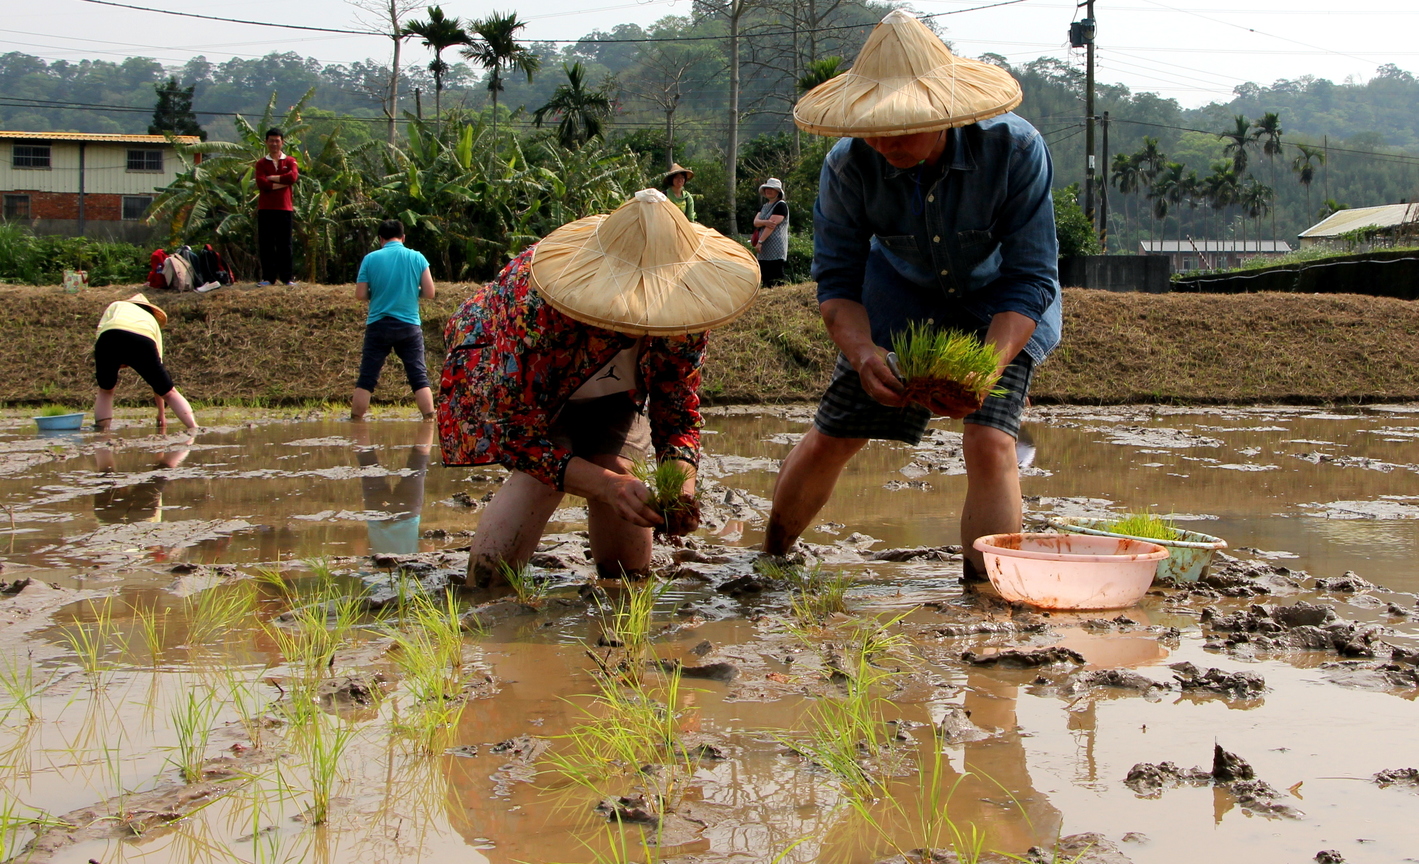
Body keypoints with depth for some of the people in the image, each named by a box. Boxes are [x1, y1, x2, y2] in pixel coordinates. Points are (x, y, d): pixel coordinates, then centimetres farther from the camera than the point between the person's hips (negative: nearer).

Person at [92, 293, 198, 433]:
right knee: (169, 393, 17)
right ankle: (194, 429, 5)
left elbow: (99, 333, 18)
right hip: (143, 343, 1)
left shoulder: (116, 306, 40)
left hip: (109, 337, -1)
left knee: (105, 391, 25)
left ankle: (101, 432, 16)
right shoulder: (153, 322, 41)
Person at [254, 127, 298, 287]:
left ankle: (286, 277, 5)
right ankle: (268, 278, 4)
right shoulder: (261, 163, 9)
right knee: (266, 245, 0)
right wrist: (282, 183, -8)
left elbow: (293, 177, -12)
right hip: (265, 209, 0)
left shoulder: (290, 162, 9)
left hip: (285, 209, 0)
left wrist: (271, 178, -6)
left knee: (285, 245, 1)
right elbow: (261, 184, -7)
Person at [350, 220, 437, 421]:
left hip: (378, 325, 0)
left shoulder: (371, 259, -2)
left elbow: (360, 294, -2)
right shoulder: (417, 257, 0)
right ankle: (430, 419, -1)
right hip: (409, 326, 0)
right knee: (419, 377, 4)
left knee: (366, 379, 5)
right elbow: (429, 293, -1)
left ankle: (355, 421, 7)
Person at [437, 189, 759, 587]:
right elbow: (519, 439, -38)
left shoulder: (683, 312, -31)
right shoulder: (536, 305, -45)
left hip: (611, 388, 4)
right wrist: (606, 484, -51)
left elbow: (678, 412, -19)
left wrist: (682, 479, -42)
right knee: (545, 475, -30)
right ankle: (479, 585, -6)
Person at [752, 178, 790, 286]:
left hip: (776, 249, -8)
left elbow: (772, 225, -14)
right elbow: (756, 222, 7)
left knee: (775, 278, -13)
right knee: (765, 279, 4)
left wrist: (760, 241, -18)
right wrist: (765, 222, -16)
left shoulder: (781, 205, -5)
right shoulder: (765, 206, 21)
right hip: (764, 250, 8)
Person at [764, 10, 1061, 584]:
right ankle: (769, 558, 27)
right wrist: (863, 353, -39)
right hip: (901, 294, 2)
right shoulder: (848, 166, -27)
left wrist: (989, 363, -44)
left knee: (989, 442, -22)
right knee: (831, 438, 1)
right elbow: (837, 283, -19)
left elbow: (1030, 280, -28)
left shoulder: (1015, 149, -33)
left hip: (1001, 303, -2)